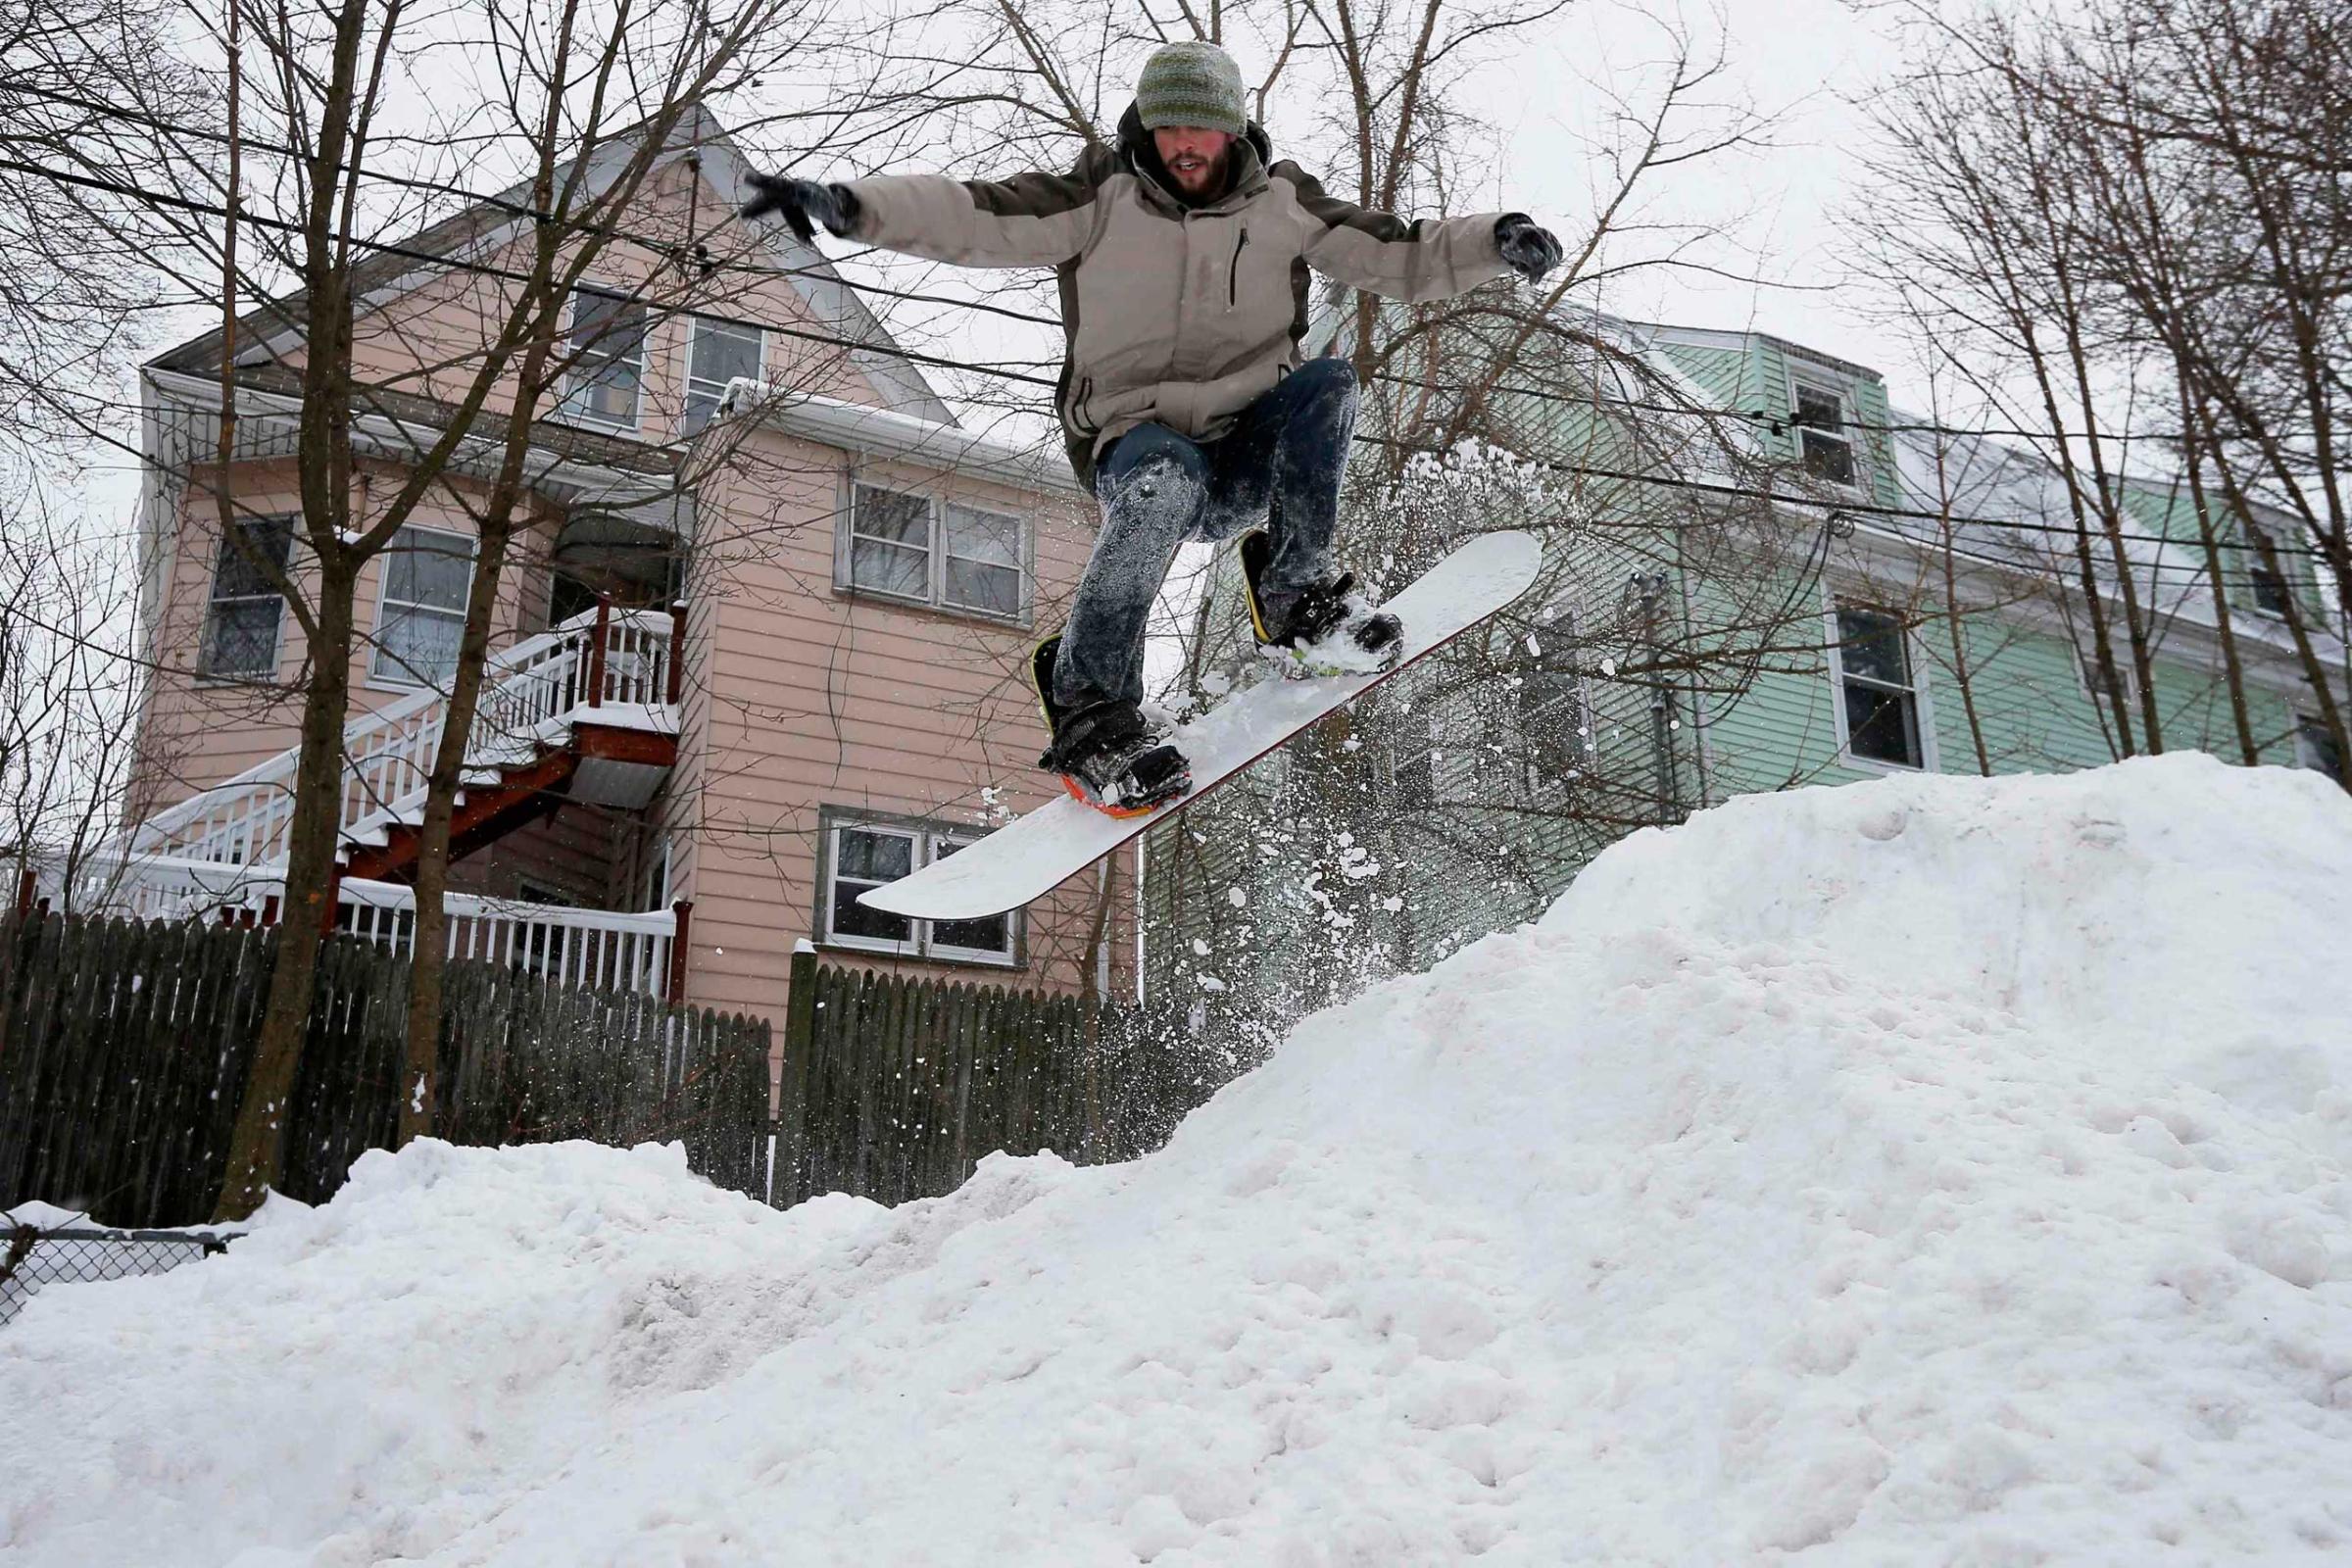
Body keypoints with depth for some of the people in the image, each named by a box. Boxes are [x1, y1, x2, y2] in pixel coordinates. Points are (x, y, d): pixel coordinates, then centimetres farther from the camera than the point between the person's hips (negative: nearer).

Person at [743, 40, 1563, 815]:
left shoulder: (1281, 201, 6)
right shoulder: (1104, 195, -3)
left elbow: (1404, 257, 8)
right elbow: (975, 217, -15)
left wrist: (1493, 241, -10)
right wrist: (851, 205, -30)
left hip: (1251, 453, 3)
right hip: (1139, 441, -3)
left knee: (1327, 379, -24)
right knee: (1164, 484, -38)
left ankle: (1296, 592, -14)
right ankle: (1086, 709, -32)